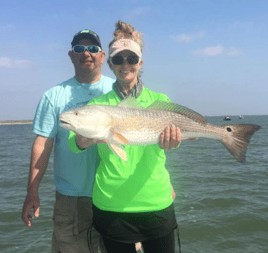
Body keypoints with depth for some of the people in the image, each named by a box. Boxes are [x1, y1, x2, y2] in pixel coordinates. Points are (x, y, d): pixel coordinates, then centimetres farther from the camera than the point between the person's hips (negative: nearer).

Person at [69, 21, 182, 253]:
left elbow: (169, 125, -15)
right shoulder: (98, 103, 3)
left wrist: (171, 137, -39)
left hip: (156, 203, 1)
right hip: (110, 206, 0)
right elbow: (73, 143, -10)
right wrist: (83, 141, -34)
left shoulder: (159, 100, 4)